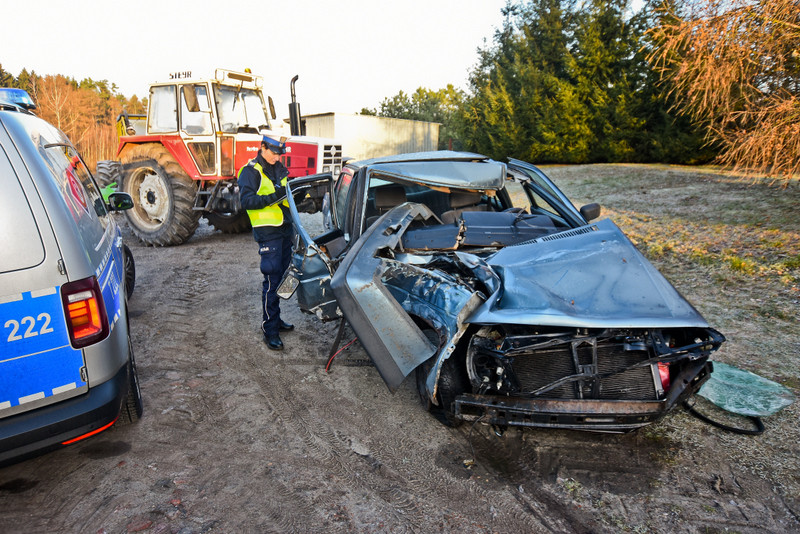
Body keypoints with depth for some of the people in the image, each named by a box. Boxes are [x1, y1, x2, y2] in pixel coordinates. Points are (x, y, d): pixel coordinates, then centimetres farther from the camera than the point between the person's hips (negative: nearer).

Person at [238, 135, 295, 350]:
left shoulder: (280, 169, 17)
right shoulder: (251, 171, -7)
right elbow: (247, 200, -17)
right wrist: (272, 197, -27)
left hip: (285, 229, 8)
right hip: (267, 232, -8)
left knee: (281, 276, 14)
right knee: (272, 280, -9)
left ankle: (275, 319, 29)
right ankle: (270, 331, -2)